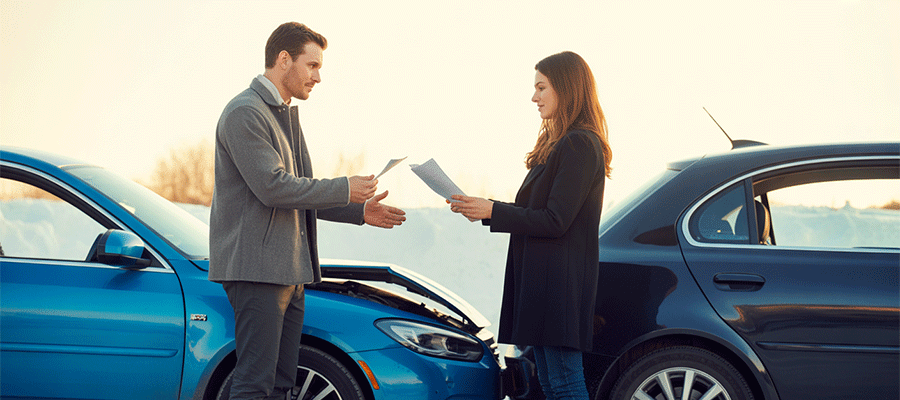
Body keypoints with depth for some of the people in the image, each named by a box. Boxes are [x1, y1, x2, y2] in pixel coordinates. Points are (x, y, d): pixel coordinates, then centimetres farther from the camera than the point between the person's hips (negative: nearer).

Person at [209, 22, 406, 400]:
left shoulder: (286, 115, 22)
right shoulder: (245, 112, -10)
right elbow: (271, 186, -20)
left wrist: (360, 211, 15)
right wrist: (344, 189, -12)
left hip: (288, 270, 10)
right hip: (255, 268, -10)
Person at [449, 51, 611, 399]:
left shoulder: (579, 145, -14)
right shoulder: (559, 143, 18)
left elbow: (555, 221, -18)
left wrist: (492, 211, -14)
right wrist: (483, 210, 10)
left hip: (559, 284, -10)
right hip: (541, 279, 10)